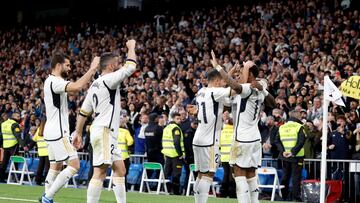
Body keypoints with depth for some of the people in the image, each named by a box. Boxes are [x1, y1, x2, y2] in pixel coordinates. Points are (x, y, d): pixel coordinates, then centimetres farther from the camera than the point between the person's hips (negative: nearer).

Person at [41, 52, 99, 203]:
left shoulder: (51, 81, 16)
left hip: (52, 132, 11)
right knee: (74, 165, -11)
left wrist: (92, 73, 14)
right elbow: (77, 86, -33)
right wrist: (92, 69, -24)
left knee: (56, 167, 14)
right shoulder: (55, 81, -17)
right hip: (58, 133, -11)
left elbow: (75, 88, 22)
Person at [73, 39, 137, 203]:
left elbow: (83, 112, 20)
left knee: (120, 170, 10)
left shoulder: (95, 84, 18)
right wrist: (131, 47, 3)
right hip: (104, 131, -10)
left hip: (106, 132, 10)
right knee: (99, 173, -14)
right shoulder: (108, 79, -9)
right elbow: (130, 67, -13)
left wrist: (78, 133, 23)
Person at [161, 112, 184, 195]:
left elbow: (164, 141, 18)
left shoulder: (166, 128, 15)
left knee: (167, 172, 12)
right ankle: (176, 191, -4)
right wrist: (180, 154, -17)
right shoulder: (176, 128, -11)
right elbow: (176, 142, -20)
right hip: (175, 154, -8)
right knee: (176, 174, -4)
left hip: (167, 153, 8)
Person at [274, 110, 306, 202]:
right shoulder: (299, 127, -7)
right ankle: (296, 197, -4)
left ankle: (283, 196, 15)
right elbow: (301, 142, -17)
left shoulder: (281, 127, 8)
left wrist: (283, 151, -4)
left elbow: (277, 141, 3)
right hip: (296, 157, -4)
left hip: (284, 156, 4)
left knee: (285, 176, 13)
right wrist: (293, 152, -17)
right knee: (296, 177, -1)